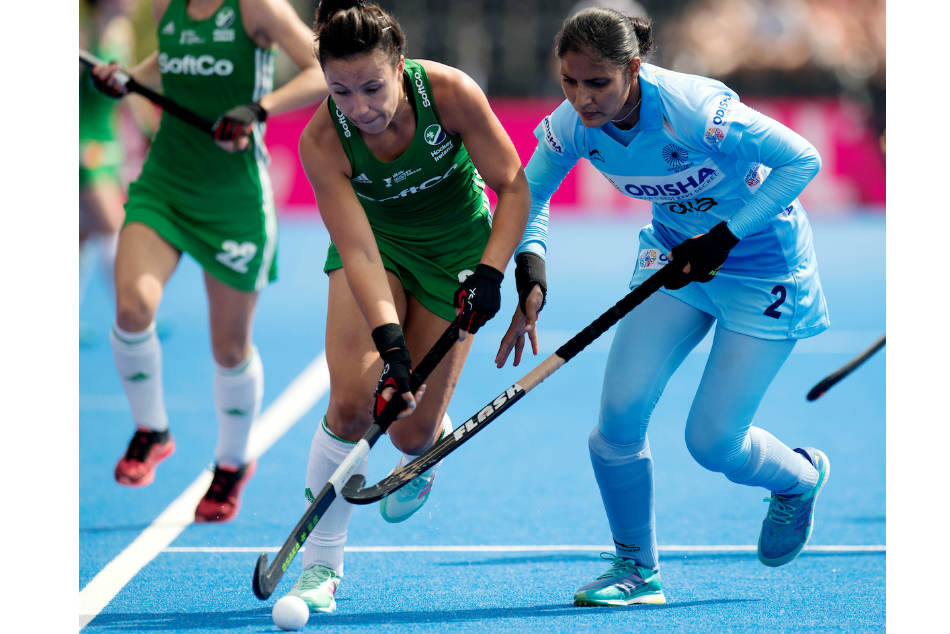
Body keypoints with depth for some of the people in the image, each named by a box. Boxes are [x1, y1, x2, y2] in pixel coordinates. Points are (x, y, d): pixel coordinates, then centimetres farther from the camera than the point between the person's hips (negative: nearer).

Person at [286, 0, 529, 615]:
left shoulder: (449, 91, -29)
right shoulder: (322, 141, -28)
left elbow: (513, 185, -18)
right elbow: (358, 253, -30)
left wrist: (490, 271, -29)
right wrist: (390, 343, -41)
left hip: (455, 250, 0)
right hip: (377, 242, 0)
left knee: (412, 430, -6)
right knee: (353, 401, -21)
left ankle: (428, 448, 35)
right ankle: (321, 564, -5)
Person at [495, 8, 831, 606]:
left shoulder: (691, 111, -35)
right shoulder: (574, 122, -18)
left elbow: (802, 159, -26)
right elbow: (530, 196, -2)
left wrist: (724, 238, -28)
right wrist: (531, 271, -21)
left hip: (762, 264, -5)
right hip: (676, 252, 5)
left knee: (711, 441, -4)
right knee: (619, 414, -9)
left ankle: (801, 477, 32)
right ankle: (637, 569, 11)